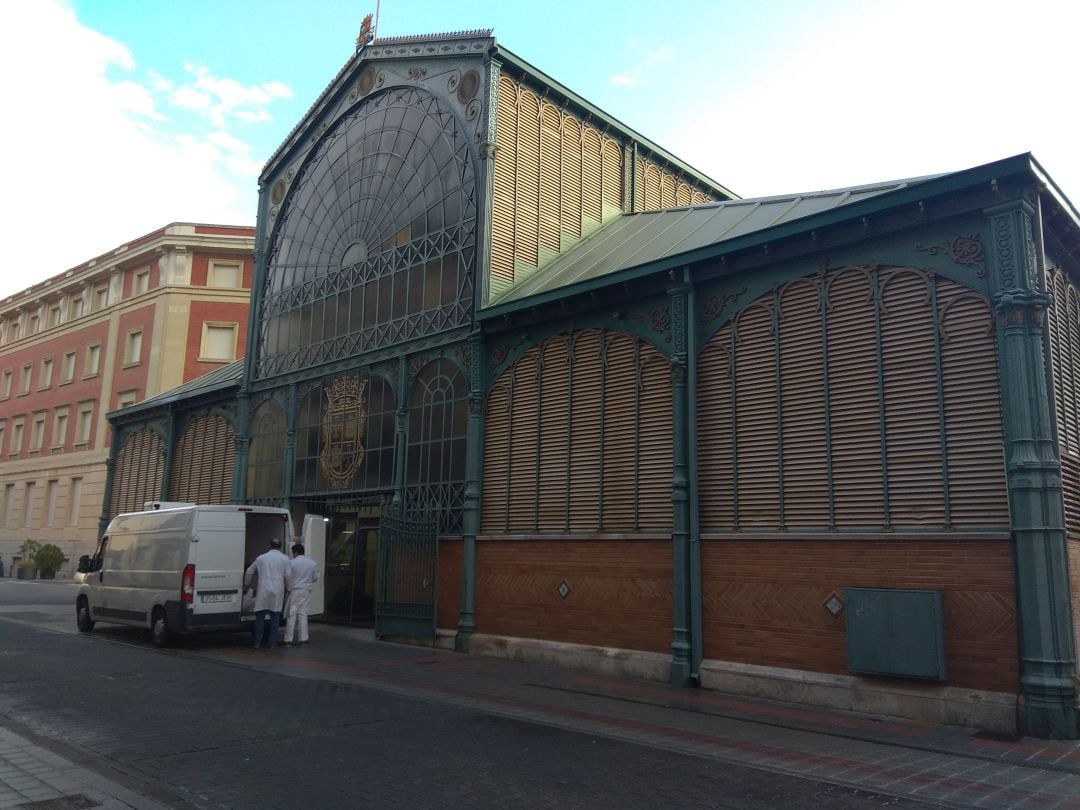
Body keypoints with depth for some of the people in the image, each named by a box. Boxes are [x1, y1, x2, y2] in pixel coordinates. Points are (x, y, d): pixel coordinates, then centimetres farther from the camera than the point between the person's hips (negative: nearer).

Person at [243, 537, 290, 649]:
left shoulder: (261, 558, 10)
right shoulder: (285, 559, 4)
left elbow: (249, 572, 18)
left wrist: (247, 585, 32)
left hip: (263, 590, 1)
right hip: (278, 591, -1)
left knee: (260, 616, 8)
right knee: (275, 616, 5)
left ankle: (257, 641, 8)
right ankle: (273, 642, 5)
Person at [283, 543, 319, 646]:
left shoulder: (291, 562, -9)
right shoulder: (312, 563, 2)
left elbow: (287, 576, -13)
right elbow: (316, 577, 5)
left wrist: (289, 587, 3)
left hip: (294, 591, -3)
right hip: (306, 591, 3)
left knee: (291, 615, 2)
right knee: (303, 614, 10)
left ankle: (288, 639, 4)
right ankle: (303, 638, 10)